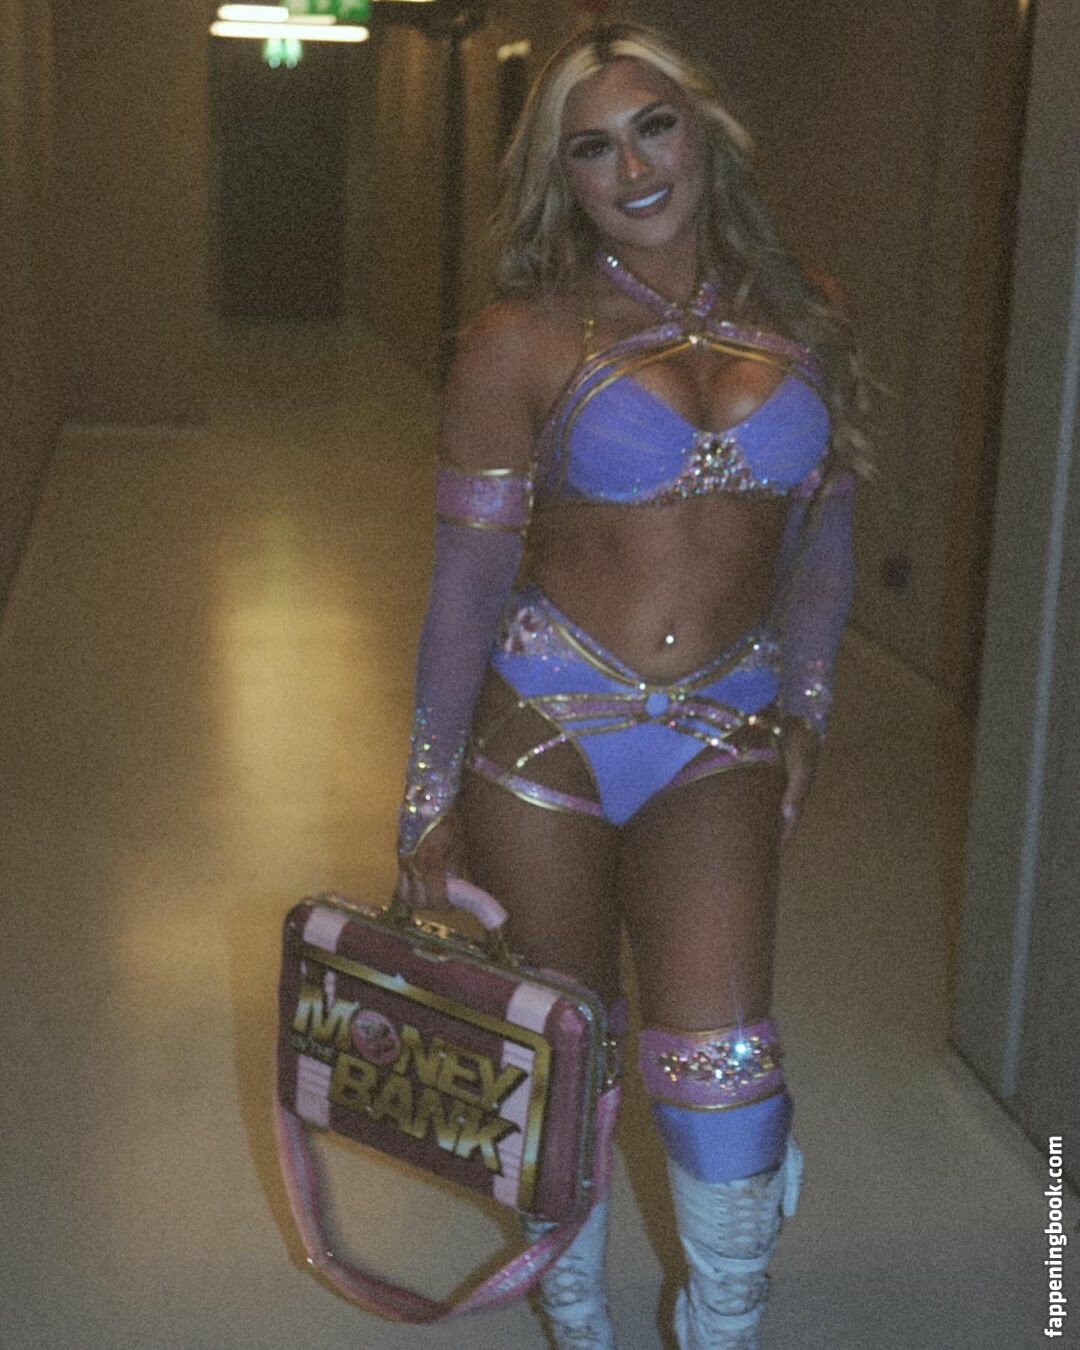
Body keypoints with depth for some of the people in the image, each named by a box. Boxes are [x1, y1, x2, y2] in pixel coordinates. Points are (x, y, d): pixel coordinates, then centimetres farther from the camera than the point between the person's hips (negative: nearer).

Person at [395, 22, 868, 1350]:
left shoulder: (799, 315, 4)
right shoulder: (524, 341, -6)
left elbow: (821, 530, 15)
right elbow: (467, 577, -4)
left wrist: (804, 705, 16)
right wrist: (431, 797, -1)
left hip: (720, 740, 2)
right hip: (542, 726, -1)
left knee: (720, 1059, -8)